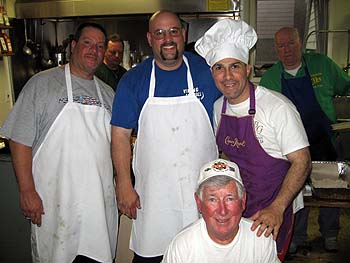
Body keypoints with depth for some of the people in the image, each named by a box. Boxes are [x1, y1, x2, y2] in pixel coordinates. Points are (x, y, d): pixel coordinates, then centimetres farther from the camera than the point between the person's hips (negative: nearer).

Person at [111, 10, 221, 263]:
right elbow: (120, 133, -1)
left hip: (204, 191, 1)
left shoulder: (207, 71, 0)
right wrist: (124, 185, -6)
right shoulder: (133, 79, -1)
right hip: (153, 194, 0)